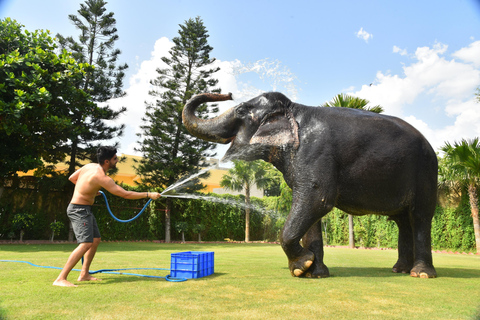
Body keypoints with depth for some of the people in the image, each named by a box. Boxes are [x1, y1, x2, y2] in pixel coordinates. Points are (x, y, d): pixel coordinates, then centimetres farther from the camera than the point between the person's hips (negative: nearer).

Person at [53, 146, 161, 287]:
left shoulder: (90, 166, 3)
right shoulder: (102, 178, -24)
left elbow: (72, 178, 16)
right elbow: (126, 194, -24)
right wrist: (149, 195, -20)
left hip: (85, 210, 10)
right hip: (79, 210, -10)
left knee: (96, 240, 14)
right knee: (86, 243, -18)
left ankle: (84, 274, 22)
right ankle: (60, 279, -16)